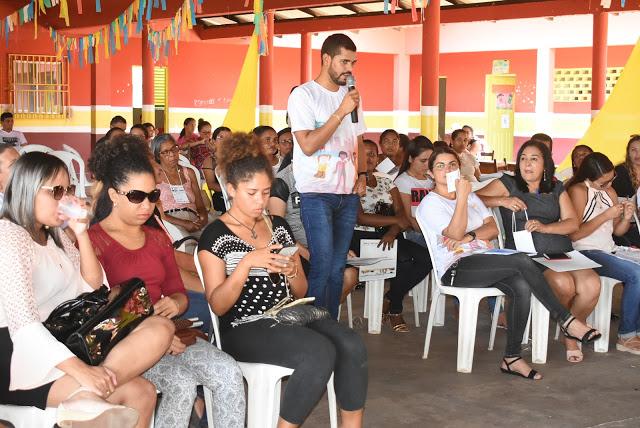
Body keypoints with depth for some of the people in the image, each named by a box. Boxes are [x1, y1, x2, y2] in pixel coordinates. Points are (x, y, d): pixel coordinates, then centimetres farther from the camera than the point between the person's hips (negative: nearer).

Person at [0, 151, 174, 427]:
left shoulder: (53, 234, 17)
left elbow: (92, 284, 18)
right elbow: (23, 324, -23)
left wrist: (81, 233, 4)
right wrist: (81, 370, -33)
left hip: (57, 346, 9)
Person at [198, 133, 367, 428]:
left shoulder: (279, 226, 13)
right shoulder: (215, 236, -3)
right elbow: (218, 305, -10)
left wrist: (291, 272, -6)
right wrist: (247, 263, -23)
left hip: (290, 316, 6)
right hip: (244, 329, -5)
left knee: (353, 346, -23)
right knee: (321, 352, -31)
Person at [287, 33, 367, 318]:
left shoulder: (350, 95, 14)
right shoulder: (304, 95, -6)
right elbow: (308, 145, -16)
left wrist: (362, 174, 8)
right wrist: (341, 112, -19)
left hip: (349, 194, 6)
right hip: (317, 194, -6)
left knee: (337, 267, 9)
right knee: (322, 266, -10)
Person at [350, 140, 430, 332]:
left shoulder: (386, 182, 19)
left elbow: (400, 212, 6)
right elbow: (360, 218, -9)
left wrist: (392, 232, -15)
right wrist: (396, 220, -11)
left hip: (388, 237, 6)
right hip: (362, 239, -6)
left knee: (425, 257, -20)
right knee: (405, 259, -29)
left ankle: (388, 301, -3)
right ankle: (394, 309, -4)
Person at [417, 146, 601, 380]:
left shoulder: (471, 196, 23)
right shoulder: (430, 203, 2)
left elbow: (493, 229, 10)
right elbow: (455, 234, -13)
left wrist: (469, 236, -8)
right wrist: (461, 197, -18)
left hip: (483, 262, 7)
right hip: (455, 269, -6)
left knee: (522, 287, -27)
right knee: (522, 261, -28)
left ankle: (512, 357, -20)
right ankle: (565, 320, -19)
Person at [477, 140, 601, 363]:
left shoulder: (556, 189, 21)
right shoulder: (508, 184, 12)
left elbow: (573, 223, 10)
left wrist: (544, 227, -7)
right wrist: (502, 201, -10)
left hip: (562, 251, 4)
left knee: (591, 285, -24)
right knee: (563, 284, -31)